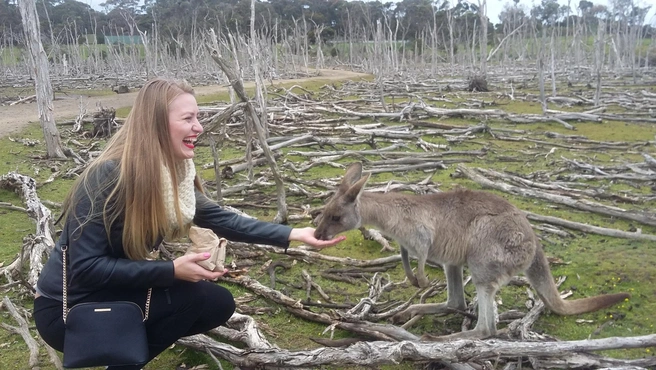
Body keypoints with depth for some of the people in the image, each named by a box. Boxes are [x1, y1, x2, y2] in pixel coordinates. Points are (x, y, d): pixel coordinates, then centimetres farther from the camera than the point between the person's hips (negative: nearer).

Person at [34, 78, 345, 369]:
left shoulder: (174, 174, -5)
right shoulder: (107, 177, -27)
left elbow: (222, 220, 0)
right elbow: (85, 268, -27)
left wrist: (295, 234, -7)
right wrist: (171, 270, -28)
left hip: (117, 292, 8)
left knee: (219, 304, 1)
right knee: (194, 295, -21)